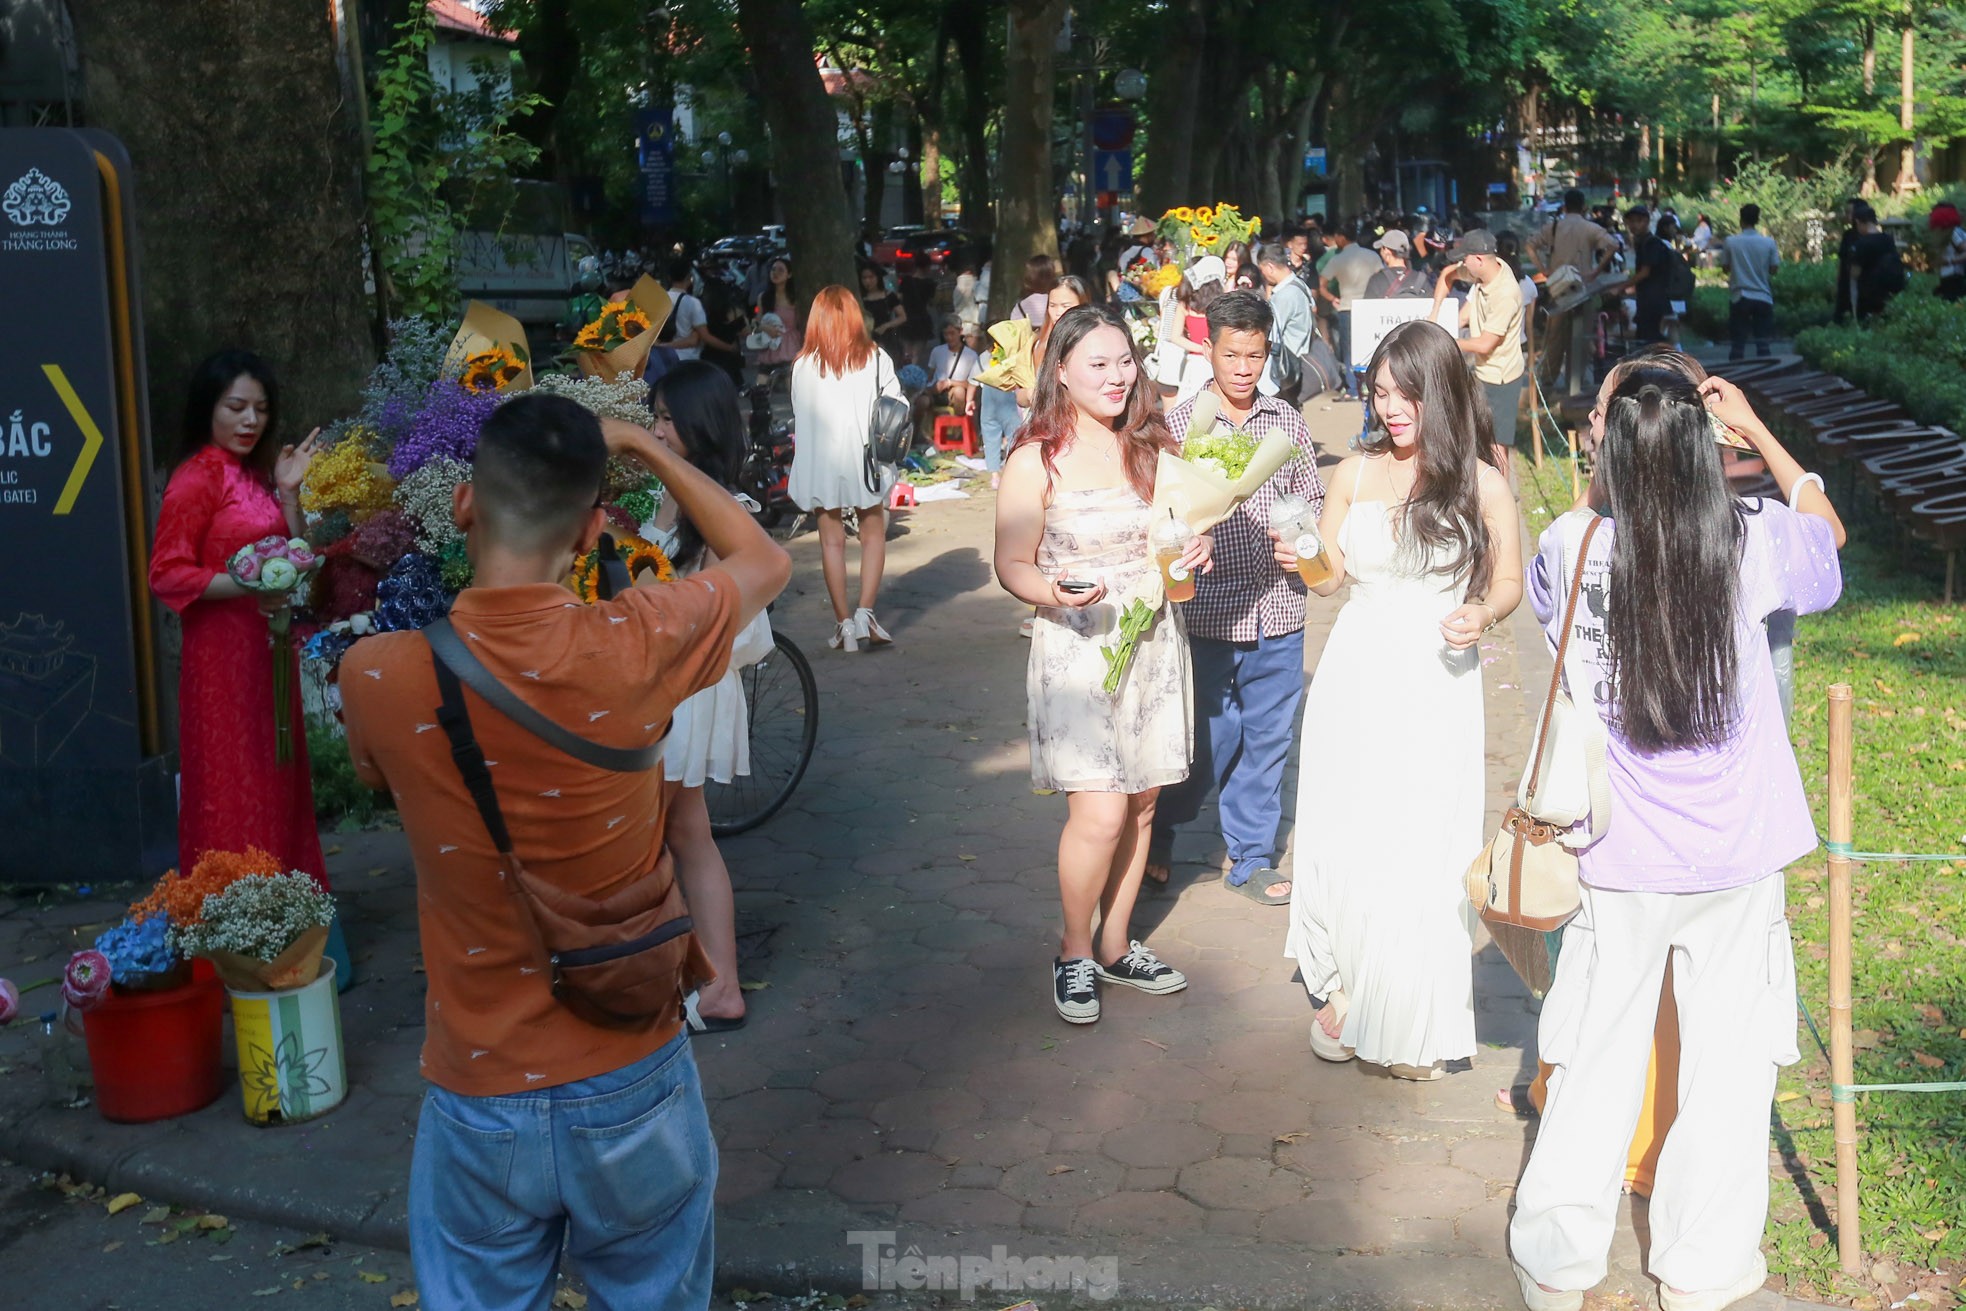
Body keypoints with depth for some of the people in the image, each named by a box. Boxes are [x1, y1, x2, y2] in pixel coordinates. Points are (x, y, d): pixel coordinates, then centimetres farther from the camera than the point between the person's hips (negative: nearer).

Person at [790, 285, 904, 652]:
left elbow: (799, 417, 0)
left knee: (832, 541, 7)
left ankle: (843, 622, 9)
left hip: (819, 461, 0)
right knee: (873, 535, 12)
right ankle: (866, 612, -2)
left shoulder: (803, 366, -2)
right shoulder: (876, 359, -3)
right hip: (865, 458, 0)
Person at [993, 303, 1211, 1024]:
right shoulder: (1037, 460, -9)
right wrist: (1056, 593, -27)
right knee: (1100, 813, -11)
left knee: (1141, 803, 10)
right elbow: (1012, 565, -7)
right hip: (1077, 647, -5)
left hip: (1154, 641, 5)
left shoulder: (1153, 446, 6)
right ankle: (1074, 952, 12)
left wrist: (1194, 549, -3)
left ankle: (1116, 944, 28)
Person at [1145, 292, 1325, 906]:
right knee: (1210, 740, 5)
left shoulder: (1288, 422, 7)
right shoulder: (1179, 424, -4)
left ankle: (1252, 858, 29)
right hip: (1209, 612, -4)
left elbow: (1312, 498, 16)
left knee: (1267, 740, 12)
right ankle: (1156, 839, 30)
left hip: (1279, 612, 4)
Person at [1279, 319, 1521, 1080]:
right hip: (1354, 681, 3)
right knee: (1342, 846, 4)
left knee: (1422, 855, -2)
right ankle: (1341, 992, 25)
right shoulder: (1355, 473, 4)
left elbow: (1508, 581, 6)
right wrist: (1298, 561, -10)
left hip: (1435, 689, -2)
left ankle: (1418, 1026, 14)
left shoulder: (1483, 485, -3)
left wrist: (1483, 614, -15)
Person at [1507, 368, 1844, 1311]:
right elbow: (1828, 529, 13)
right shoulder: (1751, 545, -11)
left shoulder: (1571, 548, -12)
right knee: (1726, 1065, 15)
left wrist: (1603, 474, 12)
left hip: (1617, 861, 0)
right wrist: (1753, 427, 16)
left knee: (1597, 1060, 13)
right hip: (1737, 855, 0)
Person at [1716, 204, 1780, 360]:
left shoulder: (1730, 242, -6)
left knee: (1737, 343, 4)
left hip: (1739, 297, 0)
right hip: (1763, 297, 0)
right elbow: (1773, 269, 1)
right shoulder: (1769, 243, -4)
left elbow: (1725, 267, 2)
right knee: (1763, 342, 4)